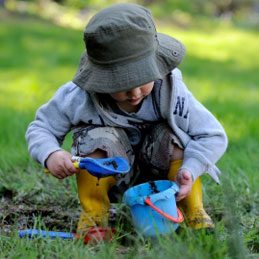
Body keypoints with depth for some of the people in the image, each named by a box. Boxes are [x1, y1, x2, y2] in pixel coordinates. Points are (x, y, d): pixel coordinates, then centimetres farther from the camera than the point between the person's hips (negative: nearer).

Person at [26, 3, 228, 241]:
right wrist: (50, 154, -33)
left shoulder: (170, 92, -24)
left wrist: (189, 172, -35)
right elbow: (40, 128, -10)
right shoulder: (78, 97, -24)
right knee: (98, 138, -33)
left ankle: (194, 214, -9)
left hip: (157, 172, 1)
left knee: (172, 135, -30)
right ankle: (93, 217, -9)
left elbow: (213, 135, -20)